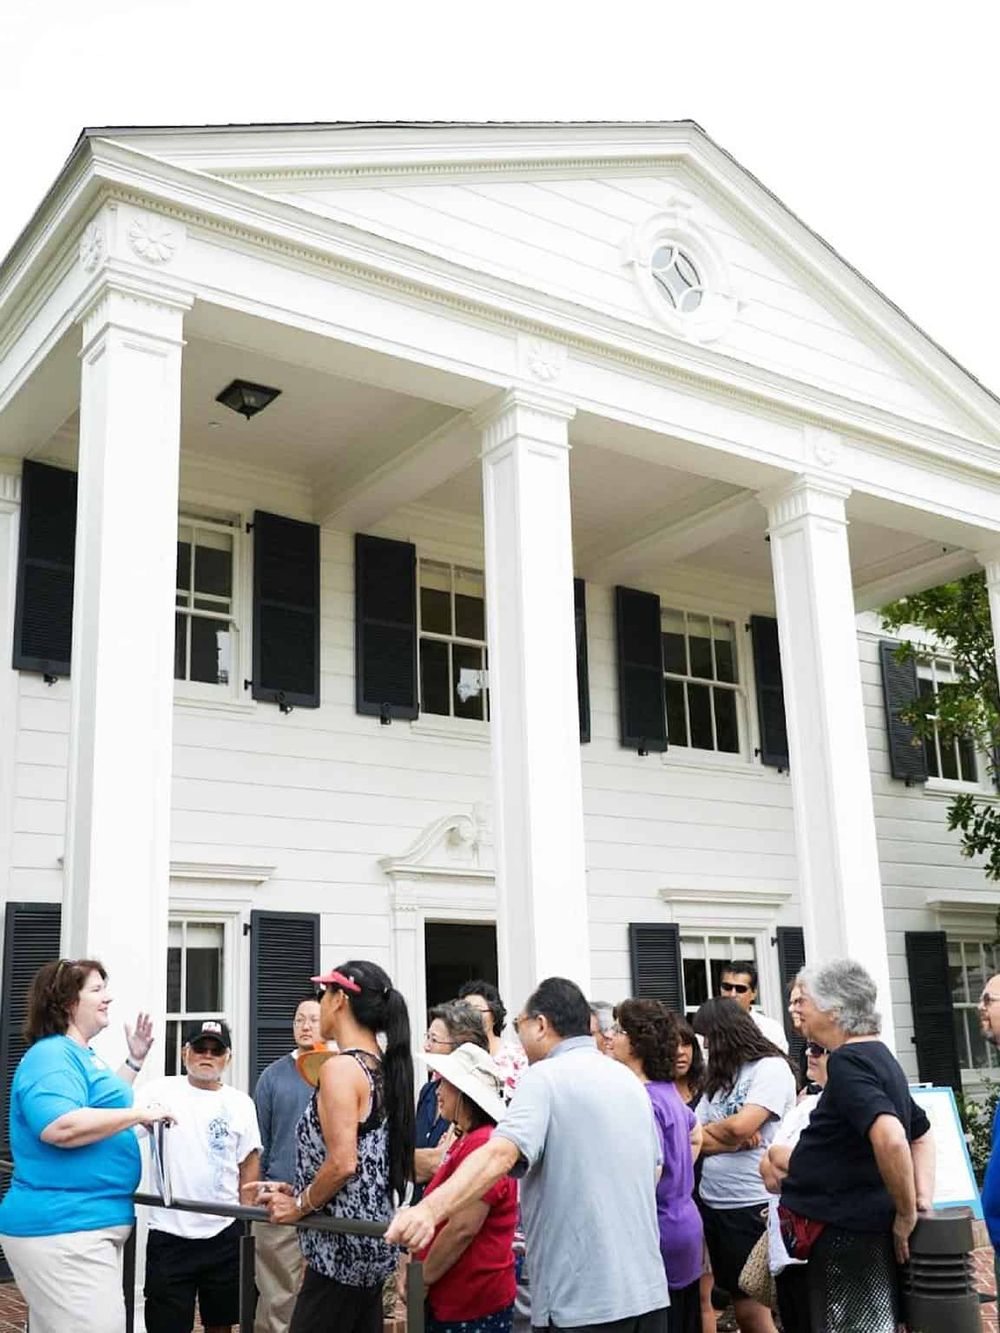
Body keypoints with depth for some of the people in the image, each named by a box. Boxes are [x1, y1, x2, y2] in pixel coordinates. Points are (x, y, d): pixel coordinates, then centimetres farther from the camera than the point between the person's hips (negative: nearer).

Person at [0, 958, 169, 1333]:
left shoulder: (82, 1055, 16)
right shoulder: (51, 1056, -15)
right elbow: (59, 1126, -31)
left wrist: (134, 1061, 22)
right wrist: (139, 1114, -24)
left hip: (85, 1224, 11)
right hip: (63, 1227, -11)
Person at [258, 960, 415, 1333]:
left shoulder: (341, 1067, -16)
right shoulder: (383, 1068, 10)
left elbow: (342, 1162, -23)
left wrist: (299, 1206, -8)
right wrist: (299, 1190, 15)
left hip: (342, 1248, -9)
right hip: (373, 1243, 9)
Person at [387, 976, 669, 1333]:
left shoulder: (546, 1077, -11)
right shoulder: (629, 1079, 11)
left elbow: (500, 1154, -28)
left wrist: (430, 1209, -40)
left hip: (583, 1302, -7)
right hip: (648, 1290, 7)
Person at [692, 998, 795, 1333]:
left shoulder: (771, 1068, -8)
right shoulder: (718, 1077, 14)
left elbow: (740, 1127, -20)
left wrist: (707, 1131, 0)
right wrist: (736, 1141, -12)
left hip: (753, 1206, -7)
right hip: (713, 1205, 7)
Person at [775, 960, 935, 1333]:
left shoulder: (847, 1062, -18)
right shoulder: (879, 1057, 12)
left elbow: (890, 1138, -32)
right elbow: (922, 1134, 22)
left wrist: (906, 1215, -20)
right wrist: (924, 1202, 11)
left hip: (842, 1234, -10)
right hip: (864, 1227, 10)